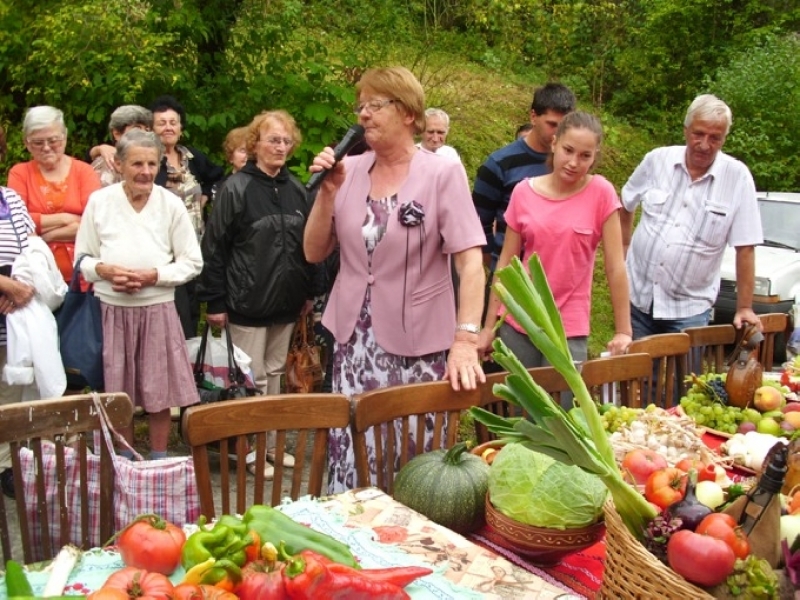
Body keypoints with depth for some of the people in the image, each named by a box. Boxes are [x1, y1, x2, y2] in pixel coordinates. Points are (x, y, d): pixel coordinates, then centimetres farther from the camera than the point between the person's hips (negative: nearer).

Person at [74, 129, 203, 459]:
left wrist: (153, 276, -14)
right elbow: (83, 258, 6)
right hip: (111, 310, 1)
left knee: (159, 393, 7)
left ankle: (159, 462, 24)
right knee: (116, 394, 10)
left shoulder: (171, 204, -3)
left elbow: (192, 262, 0)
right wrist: (104, 270, -15)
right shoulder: (99, 201, -1)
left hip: (158, 309, -1)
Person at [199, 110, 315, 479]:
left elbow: (308, 243, 13)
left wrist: (308, 292, 13)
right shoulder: (236, 189, -9)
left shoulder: (296, 190, 7)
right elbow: (214, 247, -10)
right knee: (252, 378, 2)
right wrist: (215, 301, -12)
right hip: (248, 303, -5)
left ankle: (270, 441, 28)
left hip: (285, 301, 6)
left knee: (275, 372, 15)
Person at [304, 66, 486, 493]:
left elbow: (470, 262, -12)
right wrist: (328, 191, -6)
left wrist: (466, 340, -22)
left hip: (417, 345, -3)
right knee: (350, 454, 6)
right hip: (353, 340, 4)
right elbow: (314, 253, 7)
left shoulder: (442, 173, -6)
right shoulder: (349, 171, 5)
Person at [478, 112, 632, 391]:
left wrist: (623, 331, -4)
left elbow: (615, 266, -6)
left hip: (569, 329, -2)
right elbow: (506, 264, 3)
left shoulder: (601, 193, -8)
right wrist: (488, 326, 5)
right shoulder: (523, 192, -2)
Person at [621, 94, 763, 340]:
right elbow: (625, 205, 15)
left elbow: (745, 248, -7)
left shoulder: (737, 177, -9)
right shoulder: (657, 160, -2)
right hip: (637, 297, 2)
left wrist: (744, 307, -7)